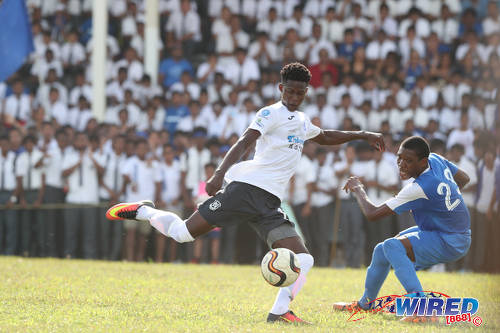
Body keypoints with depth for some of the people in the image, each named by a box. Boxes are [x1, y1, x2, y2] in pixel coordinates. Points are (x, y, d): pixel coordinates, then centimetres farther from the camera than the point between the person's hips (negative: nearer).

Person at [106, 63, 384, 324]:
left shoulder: (302, 122, 24)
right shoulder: (272, 114, -1)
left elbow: (325, 137, 46)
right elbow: (244, 143, -15)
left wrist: (363, 135, 43)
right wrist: (220, 173, -29)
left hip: (269, 203, 7)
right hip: (247, 187, -7)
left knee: (303, 259, -10)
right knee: (183, 233, -10)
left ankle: (280, 311, -3)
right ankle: (143, 211, 15)